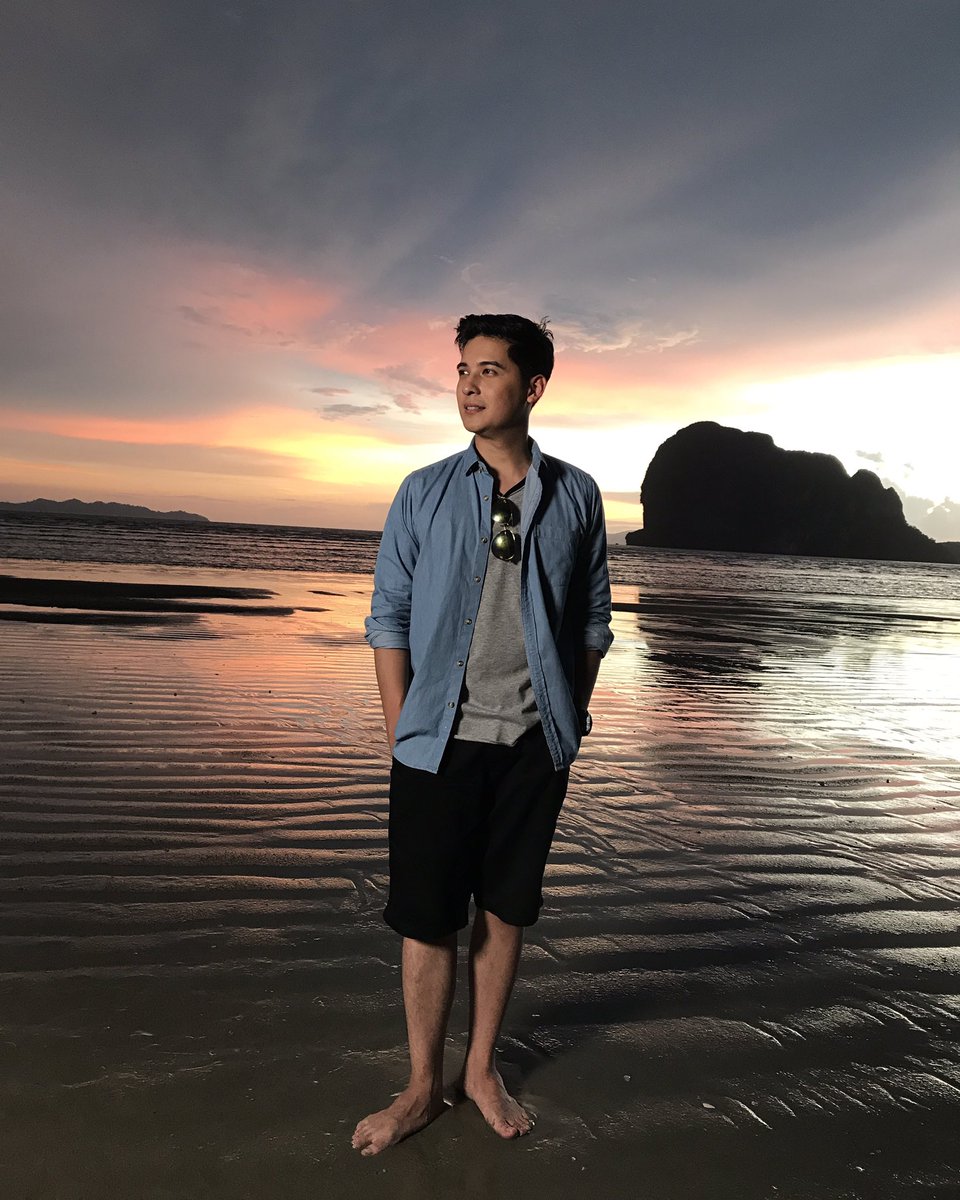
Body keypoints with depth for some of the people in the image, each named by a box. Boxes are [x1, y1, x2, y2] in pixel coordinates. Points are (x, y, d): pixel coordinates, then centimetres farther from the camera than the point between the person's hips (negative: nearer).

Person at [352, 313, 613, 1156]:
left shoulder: (575, 496, 3)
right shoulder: (424, 494, 1)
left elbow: (592, 621, 8)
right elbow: (389, 619, 1)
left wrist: (572, 720, 4)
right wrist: (403, 733, -3)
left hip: (533, 744, 1)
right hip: (440, 741, 0)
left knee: (505, 912, 13)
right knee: (427, 920, 7)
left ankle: (482, 1071, 33)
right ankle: (423, 1087, 28)